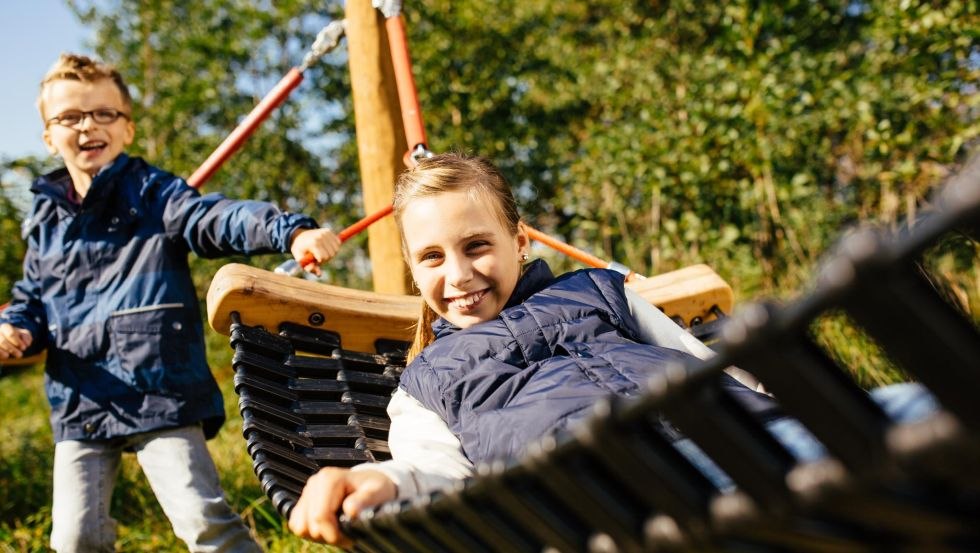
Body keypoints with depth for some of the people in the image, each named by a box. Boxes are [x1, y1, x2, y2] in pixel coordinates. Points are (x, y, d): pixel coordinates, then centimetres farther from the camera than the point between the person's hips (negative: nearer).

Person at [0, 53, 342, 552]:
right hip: (78, 409, 5)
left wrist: (291, 232, -37)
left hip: (161, 398, -4)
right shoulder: (45, 218, 13)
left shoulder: (154, 194, -1)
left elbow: (221, 219, -18)